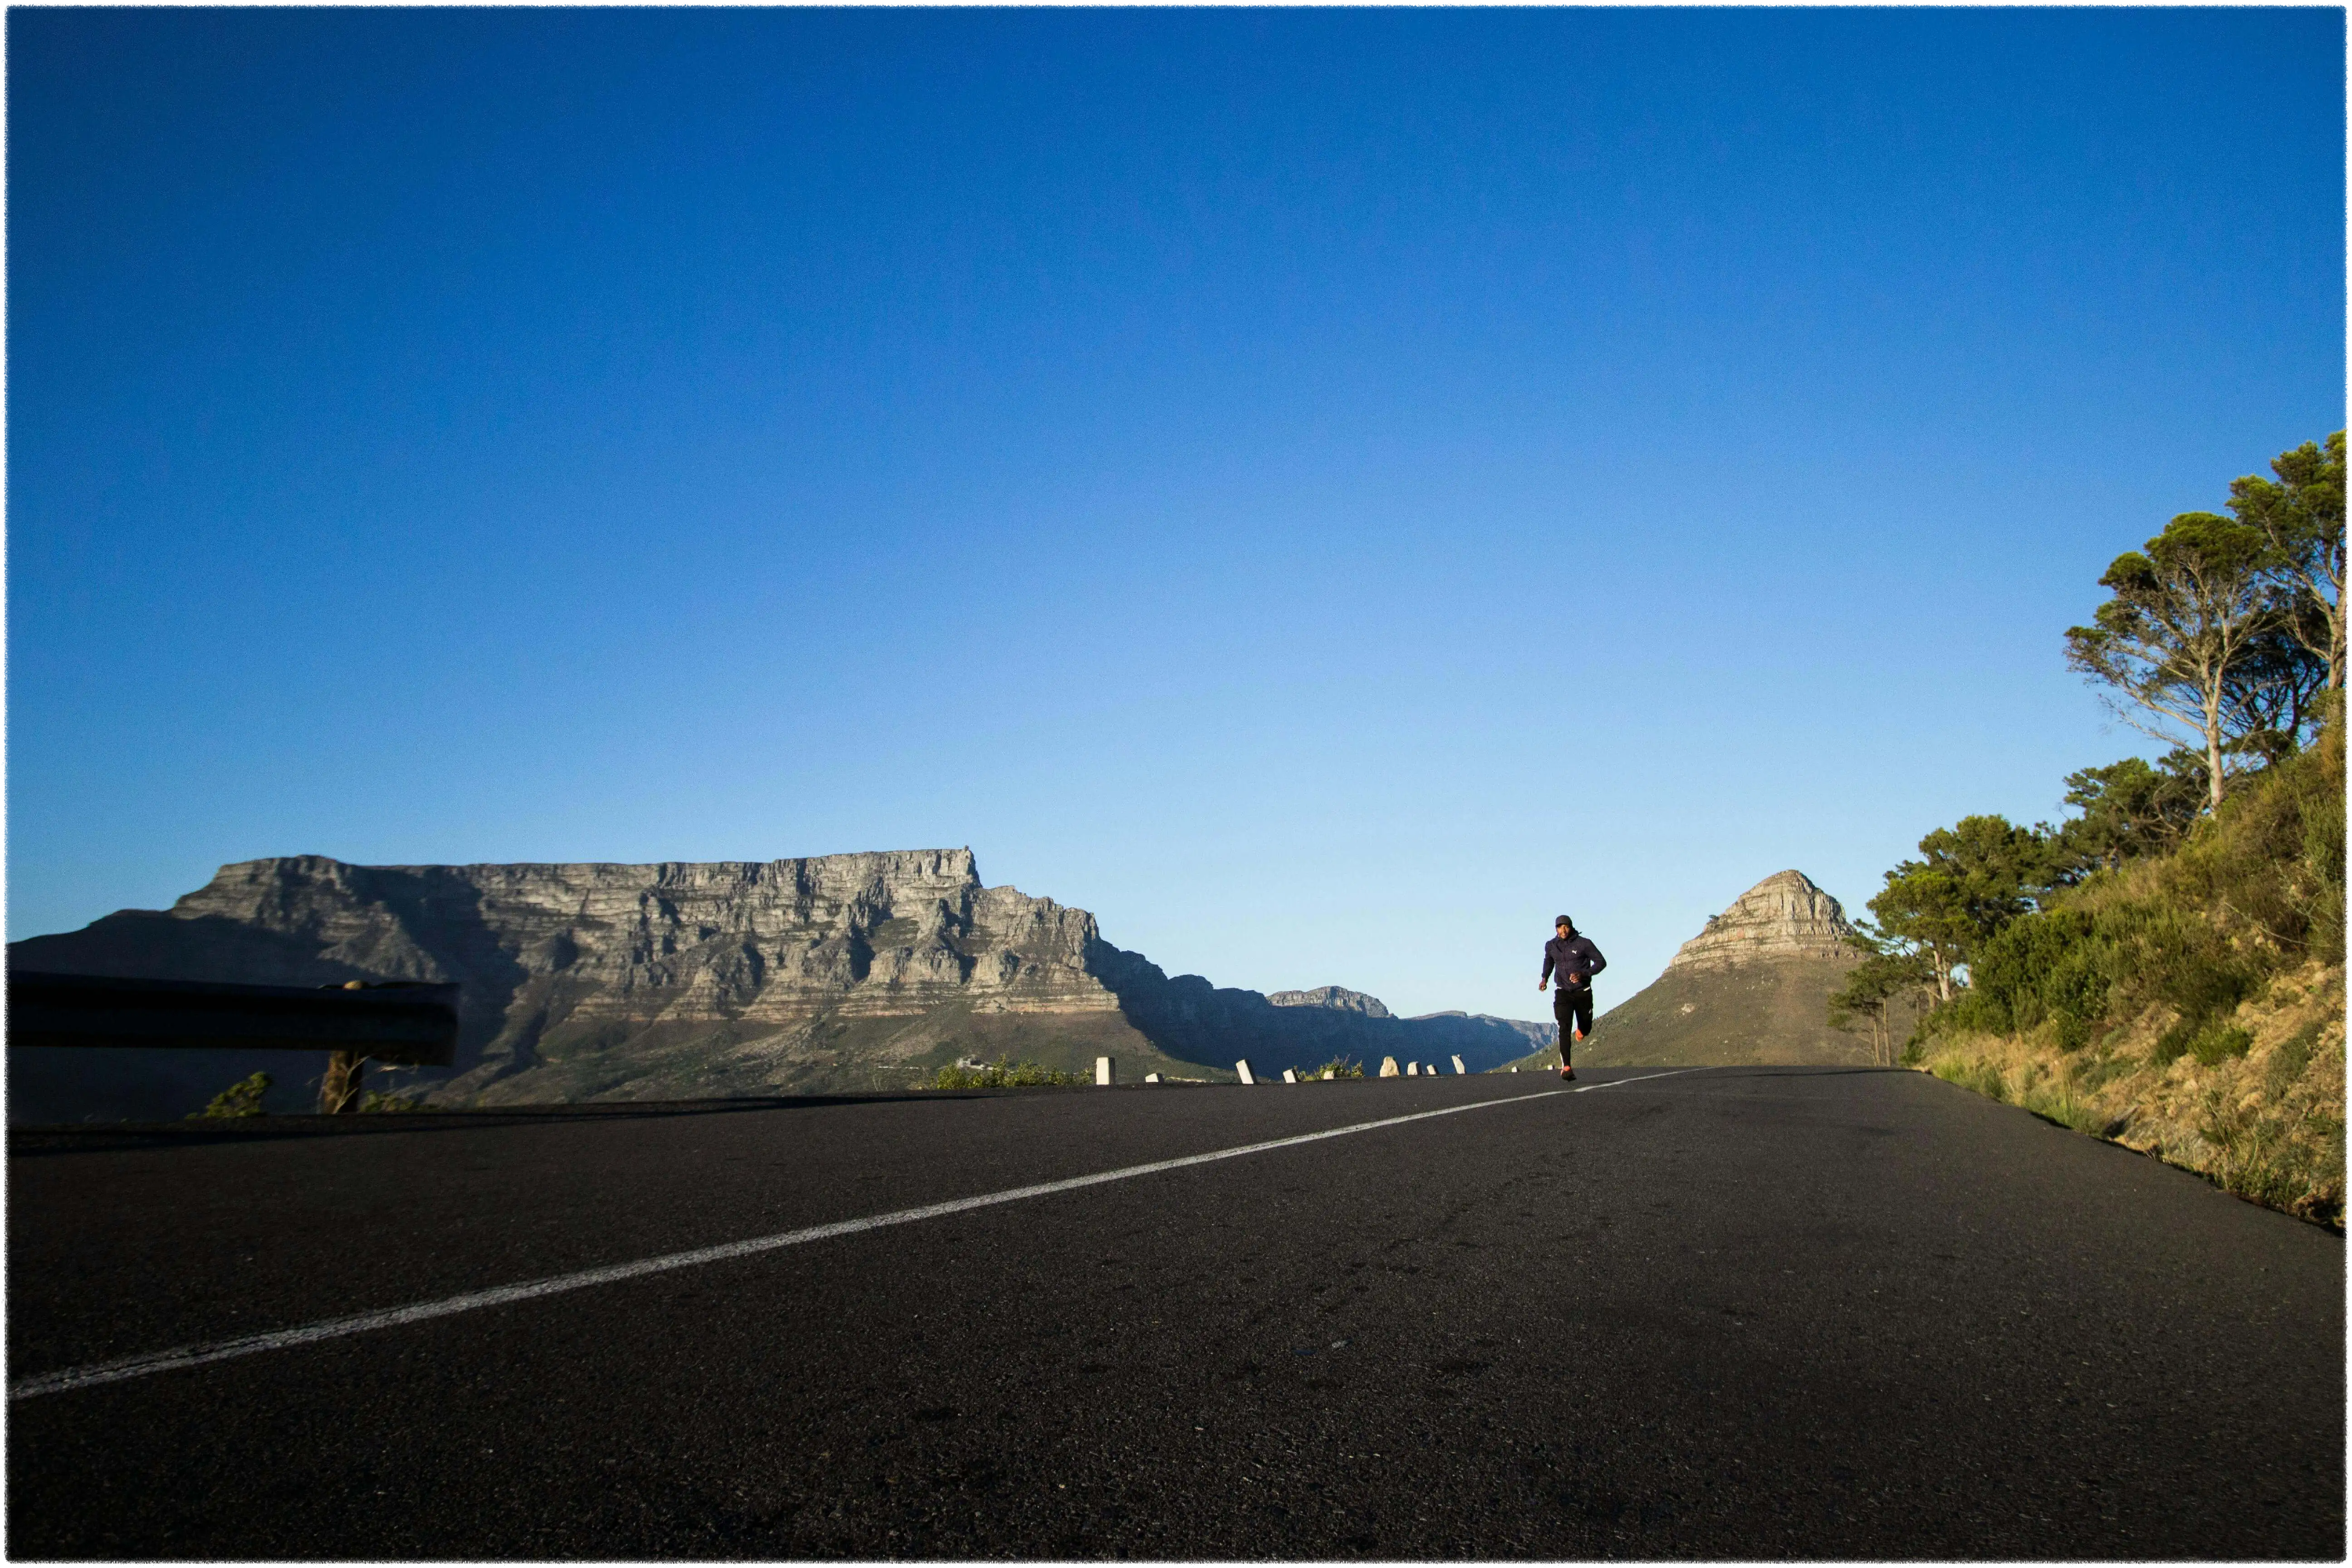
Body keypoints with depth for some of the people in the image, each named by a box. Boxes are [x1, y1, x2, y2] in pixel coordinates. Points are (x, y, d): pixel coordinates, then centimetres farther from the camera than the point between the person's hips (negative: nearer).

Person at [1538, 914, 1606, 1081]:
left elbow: (1601, 962, -8)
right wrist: (1545, 977, 8)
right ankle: (1566, 1067, -23)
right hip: (1563, 993, 1)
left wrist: (1583, 974, -22)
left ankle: (1580, 1030, 56)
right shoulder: (1551, 946, 1)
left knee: (1585, 1029, 15)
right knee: (1565, 1028, -17)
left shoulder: (1584, 943, -11)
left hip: (1583, 992, -1)